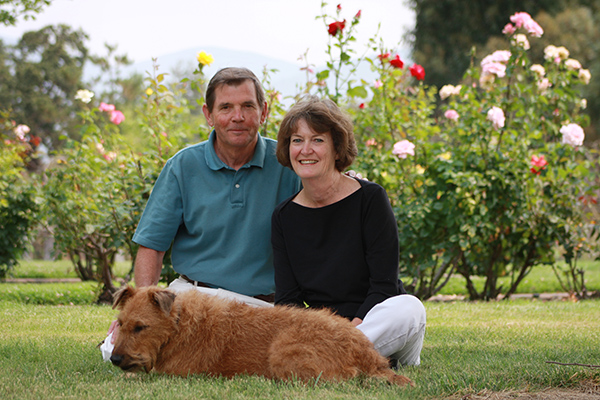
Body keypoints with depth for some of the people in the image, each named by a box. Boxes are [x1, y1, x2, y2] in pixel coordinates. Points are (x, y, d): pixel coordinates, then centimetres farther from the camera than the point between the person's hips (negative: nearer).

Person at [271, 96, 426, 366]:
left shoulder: (370, 199, -5)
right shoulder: (283, 217, 7)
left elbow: (384, 284, -10)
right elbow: (287, 298, 1)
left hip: (373, 322, -3)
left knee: (408, 308, -36)